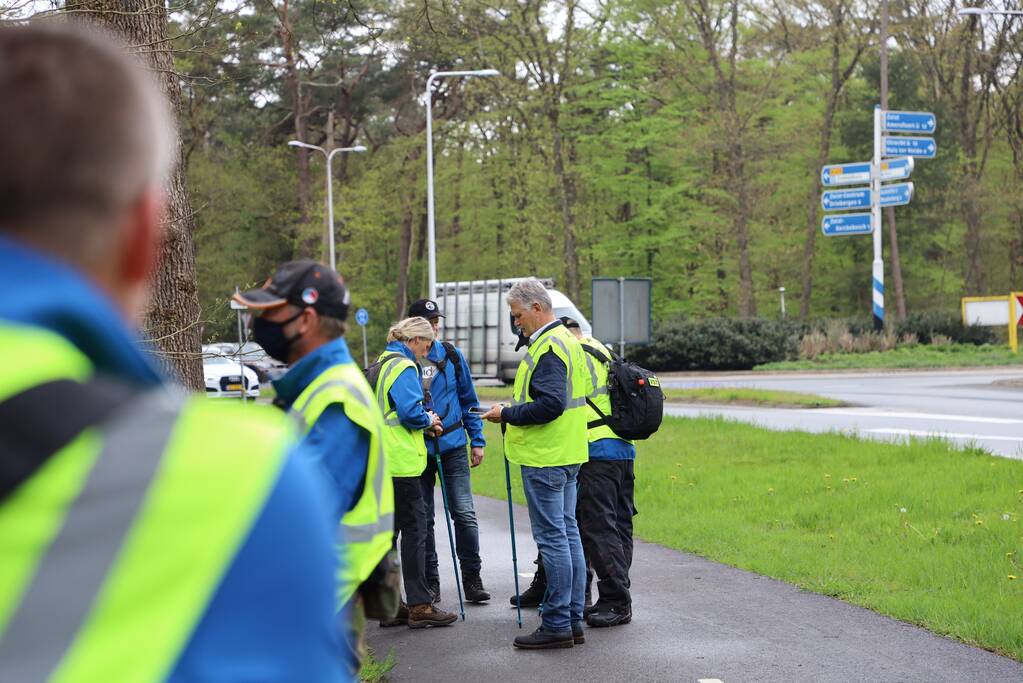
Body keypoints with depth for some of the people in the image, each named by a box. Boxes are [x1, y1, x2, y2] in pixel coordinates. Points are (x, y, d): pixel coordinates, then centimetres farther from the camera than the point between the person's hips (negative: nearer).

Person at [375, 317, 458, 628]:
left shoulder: (381, 364, 19)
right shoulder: (404, 367, -11)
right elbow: (410, 412, -20)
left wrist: (425, 423, 14)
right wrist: (429, 420, 0)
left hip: (380, 460, 9)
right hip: (400, 462, -9)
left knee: (388, 528, 12)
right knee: (414, 527, -4)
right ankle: (419, 605, -3)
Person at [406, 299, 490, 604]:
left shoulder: (451, 355, 5)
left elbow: (468, 400, 12)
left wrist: (477, 440, 9)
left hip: (453, 445, 1)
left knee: (464, 513, -3)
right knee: (423, 518, 6)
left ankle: (472, 578, 7)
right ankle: (430, 580, 16)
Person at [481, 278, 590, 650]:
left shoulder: (549, 348, -17)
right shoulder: (565, 340, 16)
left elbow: (549, 405, -25)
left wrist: (508, 414, -14)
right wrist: (513, 412, 13)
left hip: (545, 458, -11)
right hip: (567, 453, 11)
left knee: (552, 538, -6)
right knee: (568, 534, 12)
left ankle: (557, 625, -3)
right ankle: (573, 619, 17)